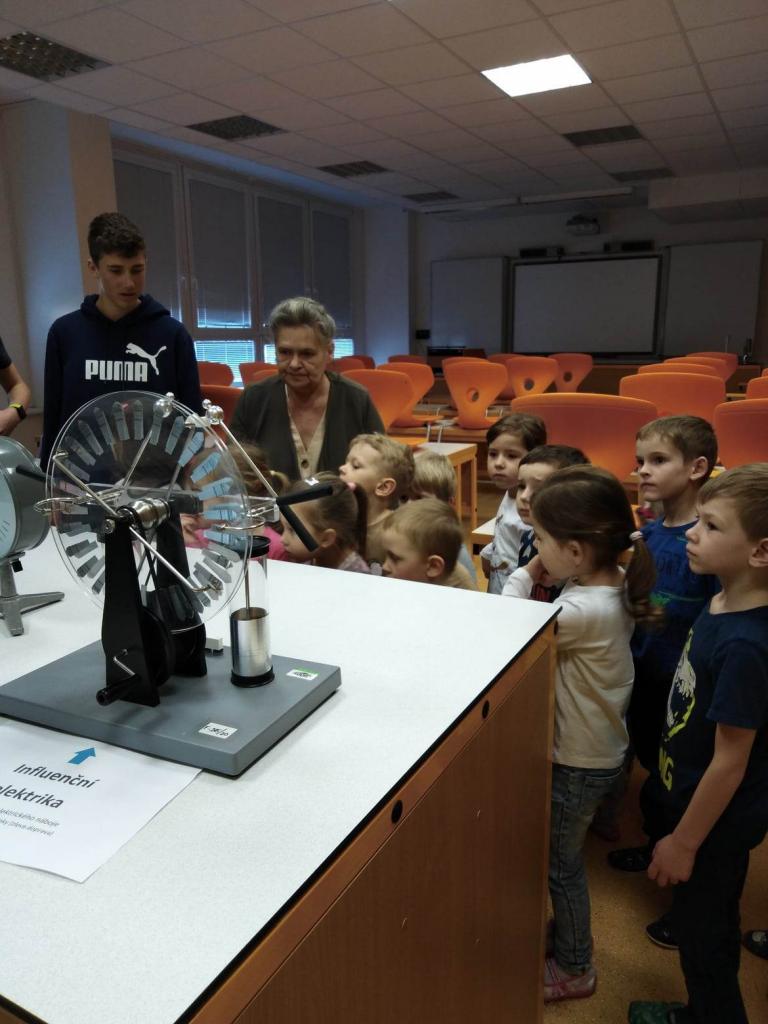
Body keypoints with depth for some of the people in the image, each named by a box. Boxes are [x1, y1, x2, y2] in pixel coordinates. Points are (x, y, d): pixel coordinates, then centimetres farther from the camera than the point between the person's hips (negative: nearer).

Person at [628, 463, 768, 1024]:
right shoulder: (722, 605, -6)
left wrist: (685, 842, -14)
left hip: (716, 822, -8)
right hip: (687, 789, 8)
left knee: (703, 928, 15)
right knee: (701, 924, 27)